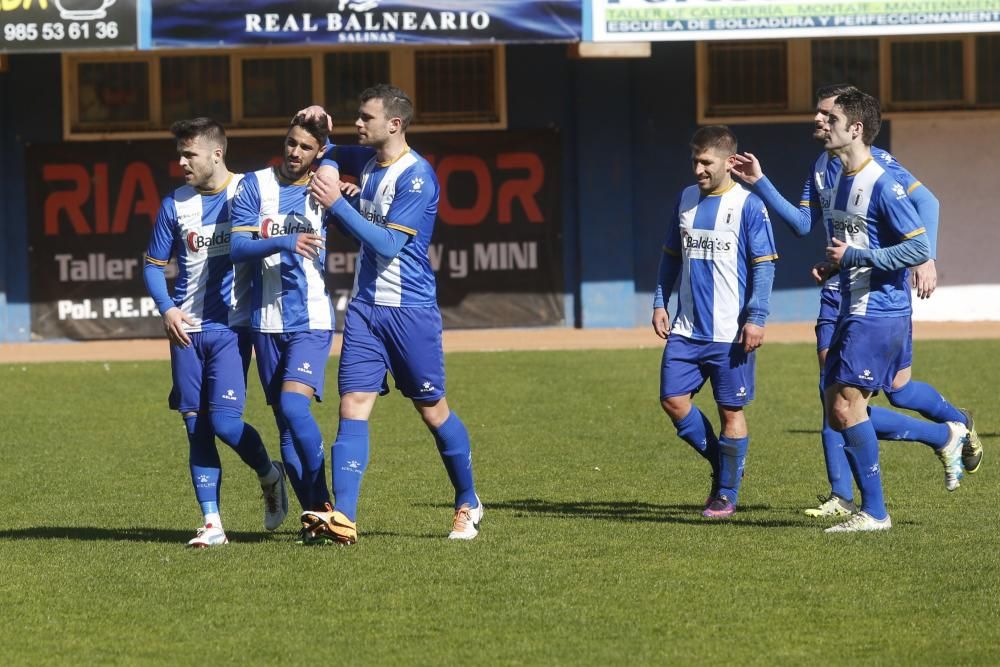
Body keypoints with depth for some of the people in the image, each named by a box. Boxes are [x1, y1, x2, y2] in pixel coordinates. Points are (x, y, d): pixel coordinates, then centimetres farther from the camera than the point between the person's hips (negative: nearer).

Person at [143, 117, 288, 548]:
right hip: (187, 330, 4)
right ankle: (211, 523, 7)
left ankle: (270, 476, 16)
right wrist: (167, 309, -4)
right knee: (196, 428, 2)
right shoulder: (175, 205, 6)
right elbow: (154, 264, 12)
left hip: (231, 326, -4)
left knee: (225, 420, -13)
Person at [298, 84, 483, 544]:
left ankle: (468, 504, 24)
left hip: (410, 310, -7)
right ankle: (343, 518, -15)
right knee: (353, 408, -6)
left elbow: (388, 244, -21)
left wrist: (337, 204, -21)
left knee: (432, 410, 5)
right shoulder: (368, 166, 10)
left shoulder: (416, 176, -14)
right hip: (365, 307, 7)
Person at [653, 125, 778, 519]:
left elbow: (764, 265, -9)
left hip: (731, 333, -6)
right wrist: (660, 302, 11)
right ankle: (720, 464, 20)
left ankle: (726, 494, 11)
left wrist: (756, 317, -15)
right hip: (687, 329, 6)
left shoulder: (748, 205, -8)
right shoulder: (686, 199, 10)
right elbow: (671, 255, 19)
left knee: (731, 410, 0)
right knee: (673, 399, 0)